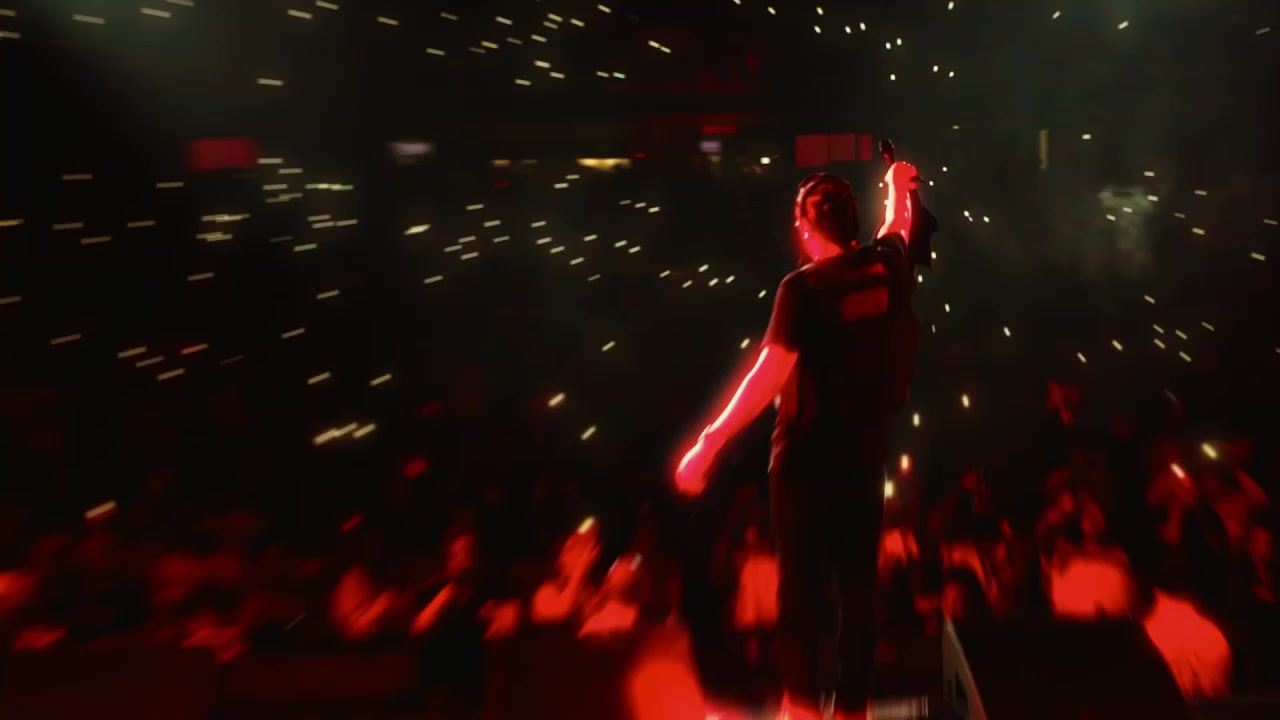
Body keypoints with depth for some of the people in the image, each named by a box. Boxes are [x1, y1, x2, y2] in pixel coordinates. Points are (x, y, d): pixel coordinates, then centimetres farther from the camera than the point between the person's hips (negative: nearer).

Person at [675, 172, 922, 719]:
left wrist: (710, 441, -25)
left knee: (803, 583, 4)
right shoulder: (888, 267, 0)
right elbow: (897, 231, 25)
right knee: (858, 584, 12)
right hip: (866, 453, 5)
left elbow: (770, 373, -25)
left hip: (807, 457, -5)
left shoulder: (804, 287, -17)